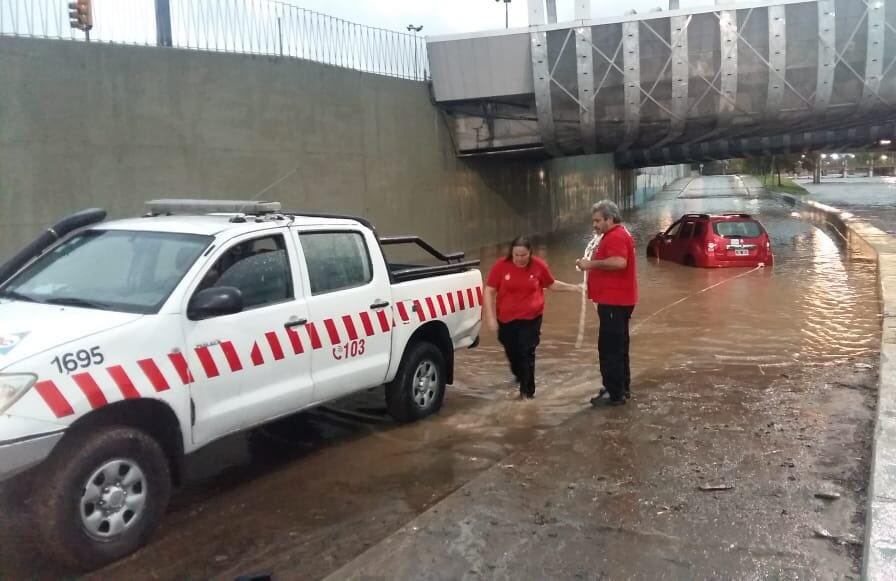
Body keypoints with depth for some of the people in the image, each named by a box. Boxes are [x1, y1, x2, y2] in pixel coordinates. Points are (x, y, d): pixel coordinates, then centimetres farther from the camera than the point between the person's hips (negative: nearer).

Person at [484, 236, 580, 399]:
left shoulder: (539, 265, -7)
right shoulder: (501, 265, -11)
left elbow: (551, 284, 11)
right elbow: (489, 291, -7)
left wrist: (571, 287, 6)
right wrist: (490, 317, -11)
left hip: (531, 318, -1)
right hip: (506, 319, 2)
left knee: (526, 353, -4)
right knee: (512, 352, 15)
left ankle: (527, 390, 8)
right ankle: (520, 378, 44)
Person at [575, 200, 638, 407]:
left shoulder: (616, 236, -16)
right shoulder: (615, 235, 19)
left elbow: (619, 262, -33)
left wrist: (592, 264, -23)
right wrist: (592, 264, 14)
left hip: (614, 301, -11)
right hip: (616, 300, 11)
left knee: (610, 348, -7)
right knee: (617, 347, 17)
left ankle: (615, 394, -4)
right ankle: (622, 389, 25)